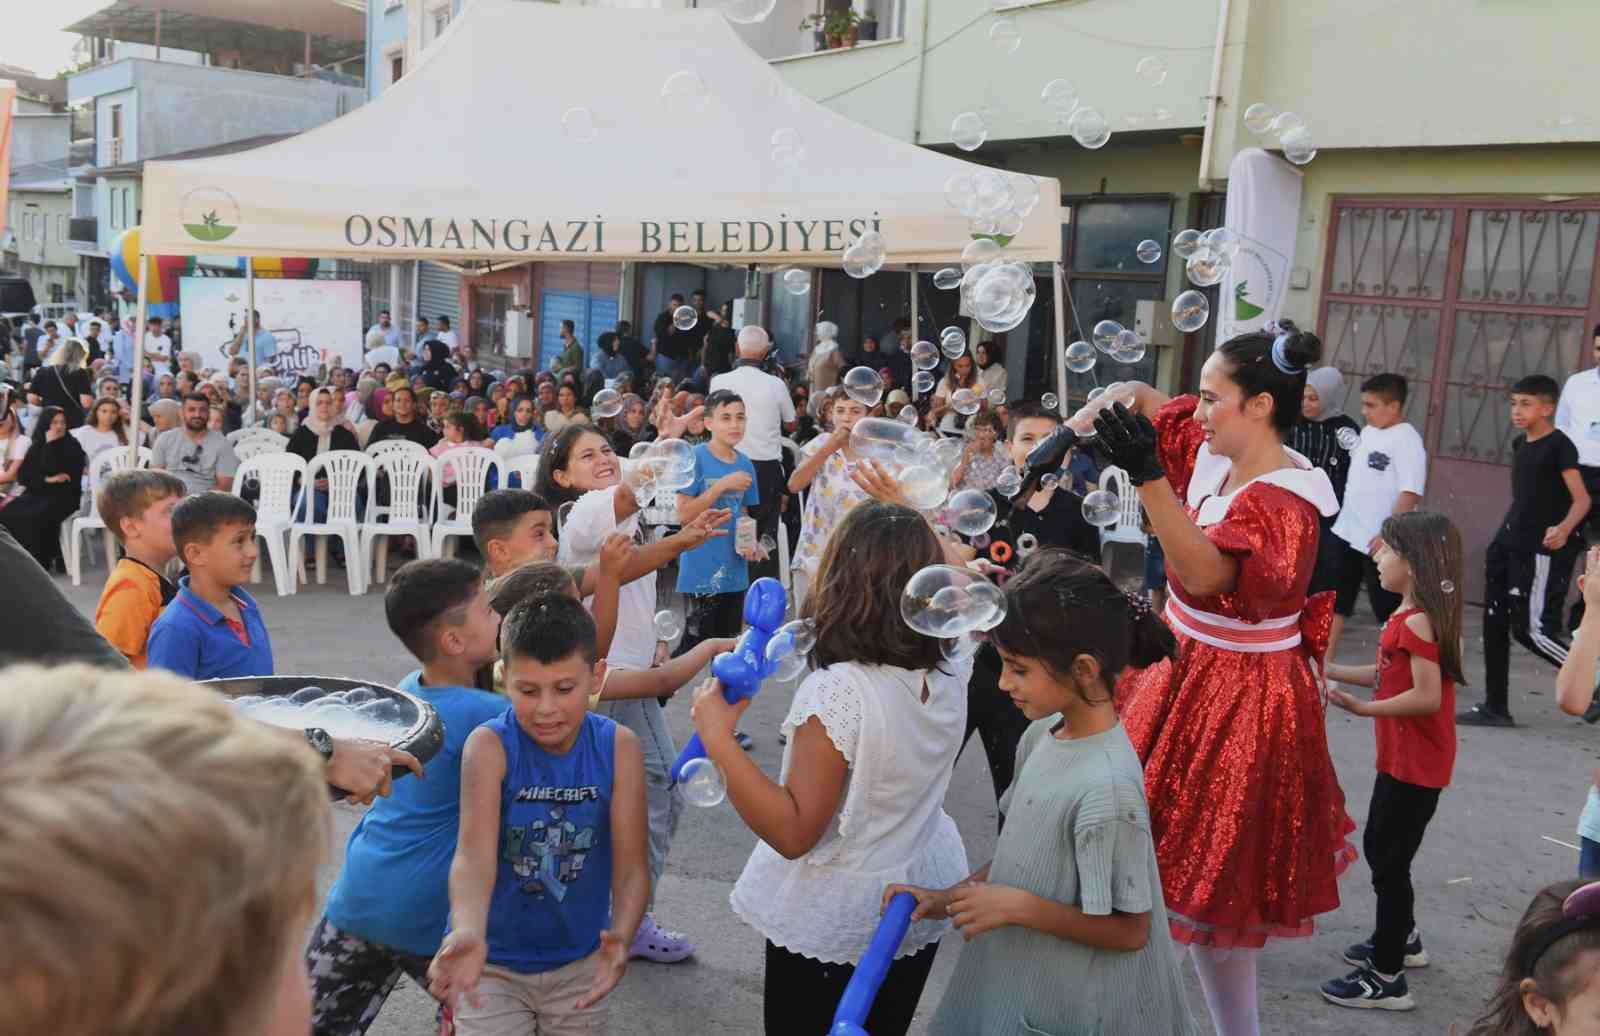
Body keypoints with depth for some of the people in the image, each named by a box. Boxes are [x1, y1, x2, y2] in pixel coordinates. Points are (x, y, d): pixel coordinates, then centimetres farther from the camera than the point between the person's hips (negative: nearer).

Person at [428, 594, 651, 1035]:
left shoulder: (619, 748, -14)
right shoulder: (490, 745, -21)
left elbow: (631, 864, -16)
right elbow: (474, 854, -31)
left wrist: (621, 936, -35)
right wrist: (467, 933, -51)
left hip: (579, 961, 3)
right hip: (494, 961, -2)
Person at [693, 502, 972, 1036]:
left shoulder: (838, 691, -32)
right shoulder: (952, 663, -12)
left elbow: (793, 833, -29)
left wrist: (717, 736, -29)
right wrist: (909, 527, 17)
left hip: (835, 919, -6)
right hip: (923, 893, 6)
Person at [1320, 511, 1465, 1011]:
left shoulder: (1417, 621, -23)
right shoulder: (1411, 616, 7)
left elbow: (1427, 696, -27)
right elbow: (1392, 675, 13)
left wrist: (1364, 708, -25)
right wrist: (1330, 670, 12)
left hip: (1414, 764, -10)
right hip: (1401, 758, 10)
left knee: (1389, 862, -2)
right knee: (1379, 847, 23)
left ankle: (1386, 980, 8)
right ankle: (1403, 939, 42)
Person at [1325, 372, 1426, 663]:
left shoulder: (1407, 441, -15)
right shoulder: (1368, 431, 10)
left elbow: (1411, 493, -21)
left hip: (1378, 541, -8)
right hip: (1347, 532, 8)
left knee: (1389, 610, 5)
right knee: (1334, 601, 12)